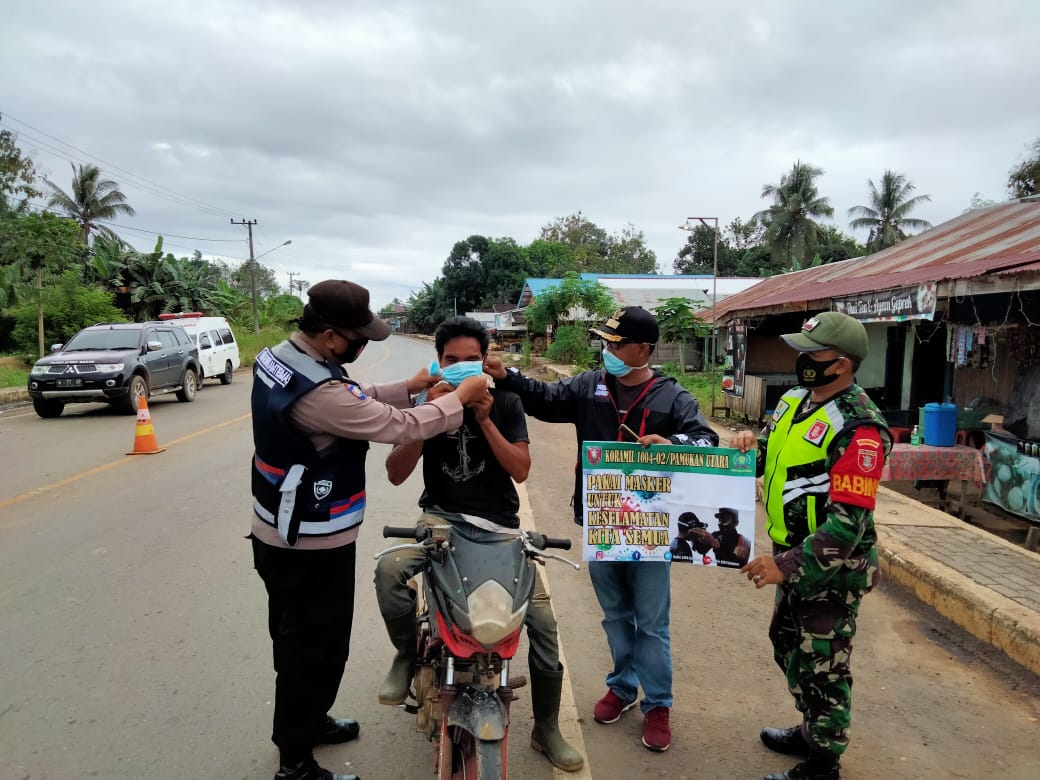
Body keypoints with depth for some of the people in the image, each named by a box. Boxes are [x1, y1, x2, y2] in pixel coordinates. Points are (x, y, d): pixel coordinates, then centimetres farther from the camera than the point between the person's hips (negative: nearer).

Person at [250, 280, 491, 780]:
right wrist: (460, 398, -12)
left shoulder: (277, 356, -1)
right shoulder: (318, 392, -32)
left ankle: (304, 722, 46)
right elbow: (400, 427, -25)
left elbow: (355, 403, 9)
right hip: (313, 545, -10)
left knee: (297, 639, 25)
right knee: (315, 649, 7)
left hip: (279, 532, 10)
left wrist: (408, 388, 3)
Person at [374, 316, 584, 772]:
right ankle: (408, 652, 1)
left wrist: (484, 421, -16)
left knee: (542, 618, -5)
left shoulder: (506, 402, 2)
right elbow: (396, 474, -5)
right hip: (442, 517, -1)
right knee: (389, 570, -31)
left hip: (500, 525, 1)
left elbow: (520, 470, -5)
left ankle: (546, 729, 18)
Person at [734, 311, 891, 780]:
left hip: (831, 570, -9)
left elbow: (848, 523, -27)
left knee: (821, 669, 8)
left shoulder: (858, 429, -24)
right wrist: (750, 445, -7)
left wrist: (786, 565, -27)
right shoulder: (794, 400, 3)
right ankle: (811, 732, 46)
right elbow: (772, 460, 16)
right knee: (790, 650, 24)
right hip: (794, 557, 9)